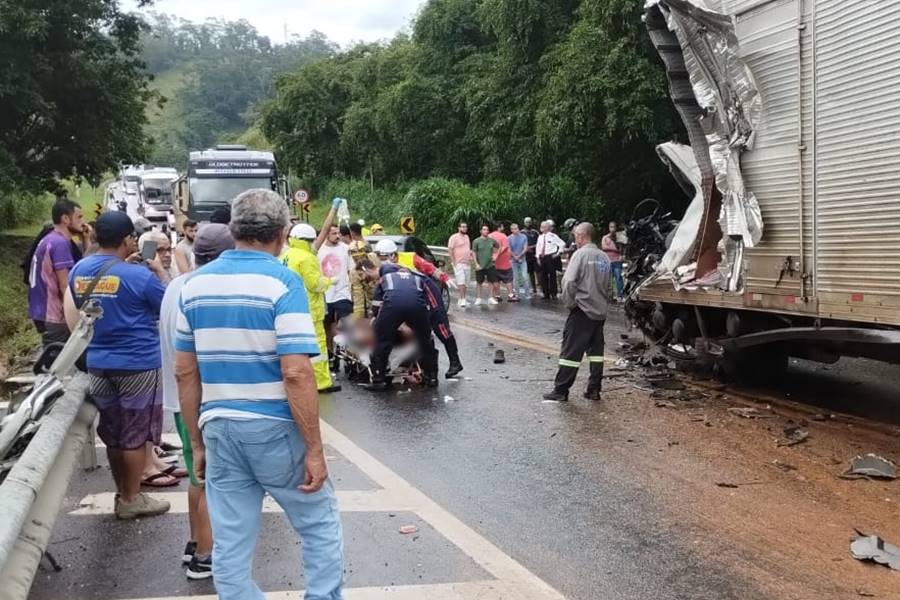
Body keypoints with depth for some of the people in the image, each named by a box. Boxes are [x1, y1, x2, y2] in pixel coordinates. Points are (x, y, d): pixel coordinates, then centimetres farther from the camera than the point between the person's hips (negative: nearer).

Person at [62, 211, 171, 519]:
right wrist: (160, 272, 5)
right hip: (137, 365, -6)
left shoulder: (79, 270, 2)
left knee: (113, 435, 17)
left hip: (97, 364, 7)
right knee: (135, 436, 6)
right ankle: (132, 499, 15)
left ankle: (123, 493, 29)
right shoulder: (139, 275, -17)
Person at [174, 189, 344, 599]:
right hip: (275, 428, -5)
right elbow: (296, 374, -20)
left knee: (230, 548, 11)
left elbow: (185, 373, 8)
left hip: (220, 429, 5)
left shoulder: (195, 284, 5)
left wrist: (197, 442, 15)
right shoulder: (282, 282, -13)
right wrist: (314, 449, -14)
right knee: (320, 527, 14)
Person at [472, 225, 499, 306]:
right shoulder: (476, 241, -5)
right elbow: (474, 253, -5)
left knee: (492, 282, 4)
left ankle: (490, 298, 15)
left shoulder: (492, 240, 3)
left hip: (490, 265, 3)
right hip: (480, 266, -3)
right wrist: (476, 264, -11)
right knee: (479, 283, 6)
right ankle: (478, 298, 16)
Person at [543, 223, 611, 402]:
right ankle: (594, 390, 12)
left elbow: (569, 282, -17)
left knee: (571, 350, -4)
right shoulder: (604, 257, 10)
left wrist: (569, 303, -5)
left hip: (583, 310, -7)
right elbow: (607, 285, 16)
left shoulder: (581, 254, -10)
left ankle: (560, 391, -1)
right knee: (596, 350, 11)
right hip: (601, 311, 7)